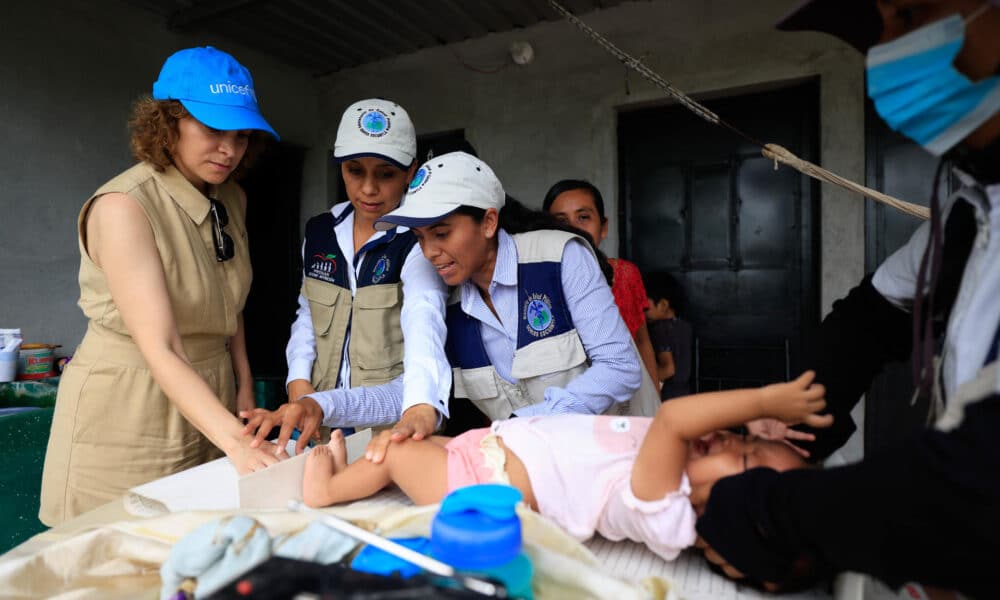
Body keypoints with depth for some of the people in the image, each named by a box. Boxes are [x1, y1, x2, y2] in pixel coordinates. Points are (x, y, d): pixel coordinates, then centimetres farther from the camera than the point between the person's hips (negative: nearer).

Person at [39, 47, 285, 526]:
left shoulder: (231, 201, 2)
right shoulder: (123, 206, -19)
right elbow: (160, 350, -27)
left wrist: (245, 390, 4)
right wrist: (236, 440, -37)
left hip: (208, 405, 6)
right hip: (128, 416, -6)